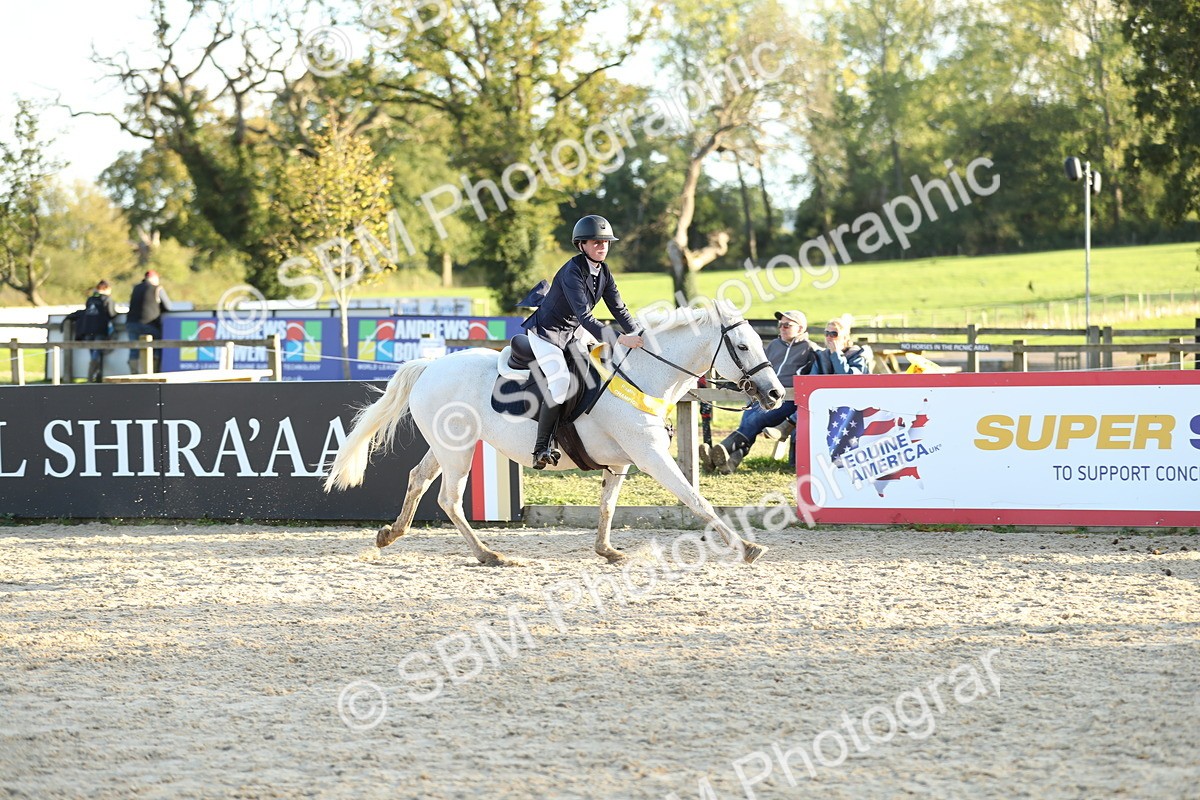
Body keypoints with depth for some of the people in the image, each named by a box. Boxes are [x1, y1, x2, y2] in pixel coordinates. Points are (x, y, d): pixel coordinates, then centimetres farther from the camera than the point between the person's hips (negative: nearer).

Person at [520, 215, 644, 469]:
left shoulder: (603, 272, 1)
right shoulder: (573, 272, -25)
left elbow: (619, 309, 7)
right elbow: (583, 315, -32)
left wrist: (636, 336, -6)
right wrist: (617, 339, -39)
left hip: (571, 334, 10)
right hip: (545, 332, -10)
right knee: (560, 381, -26)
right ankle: (542, 447, -25)